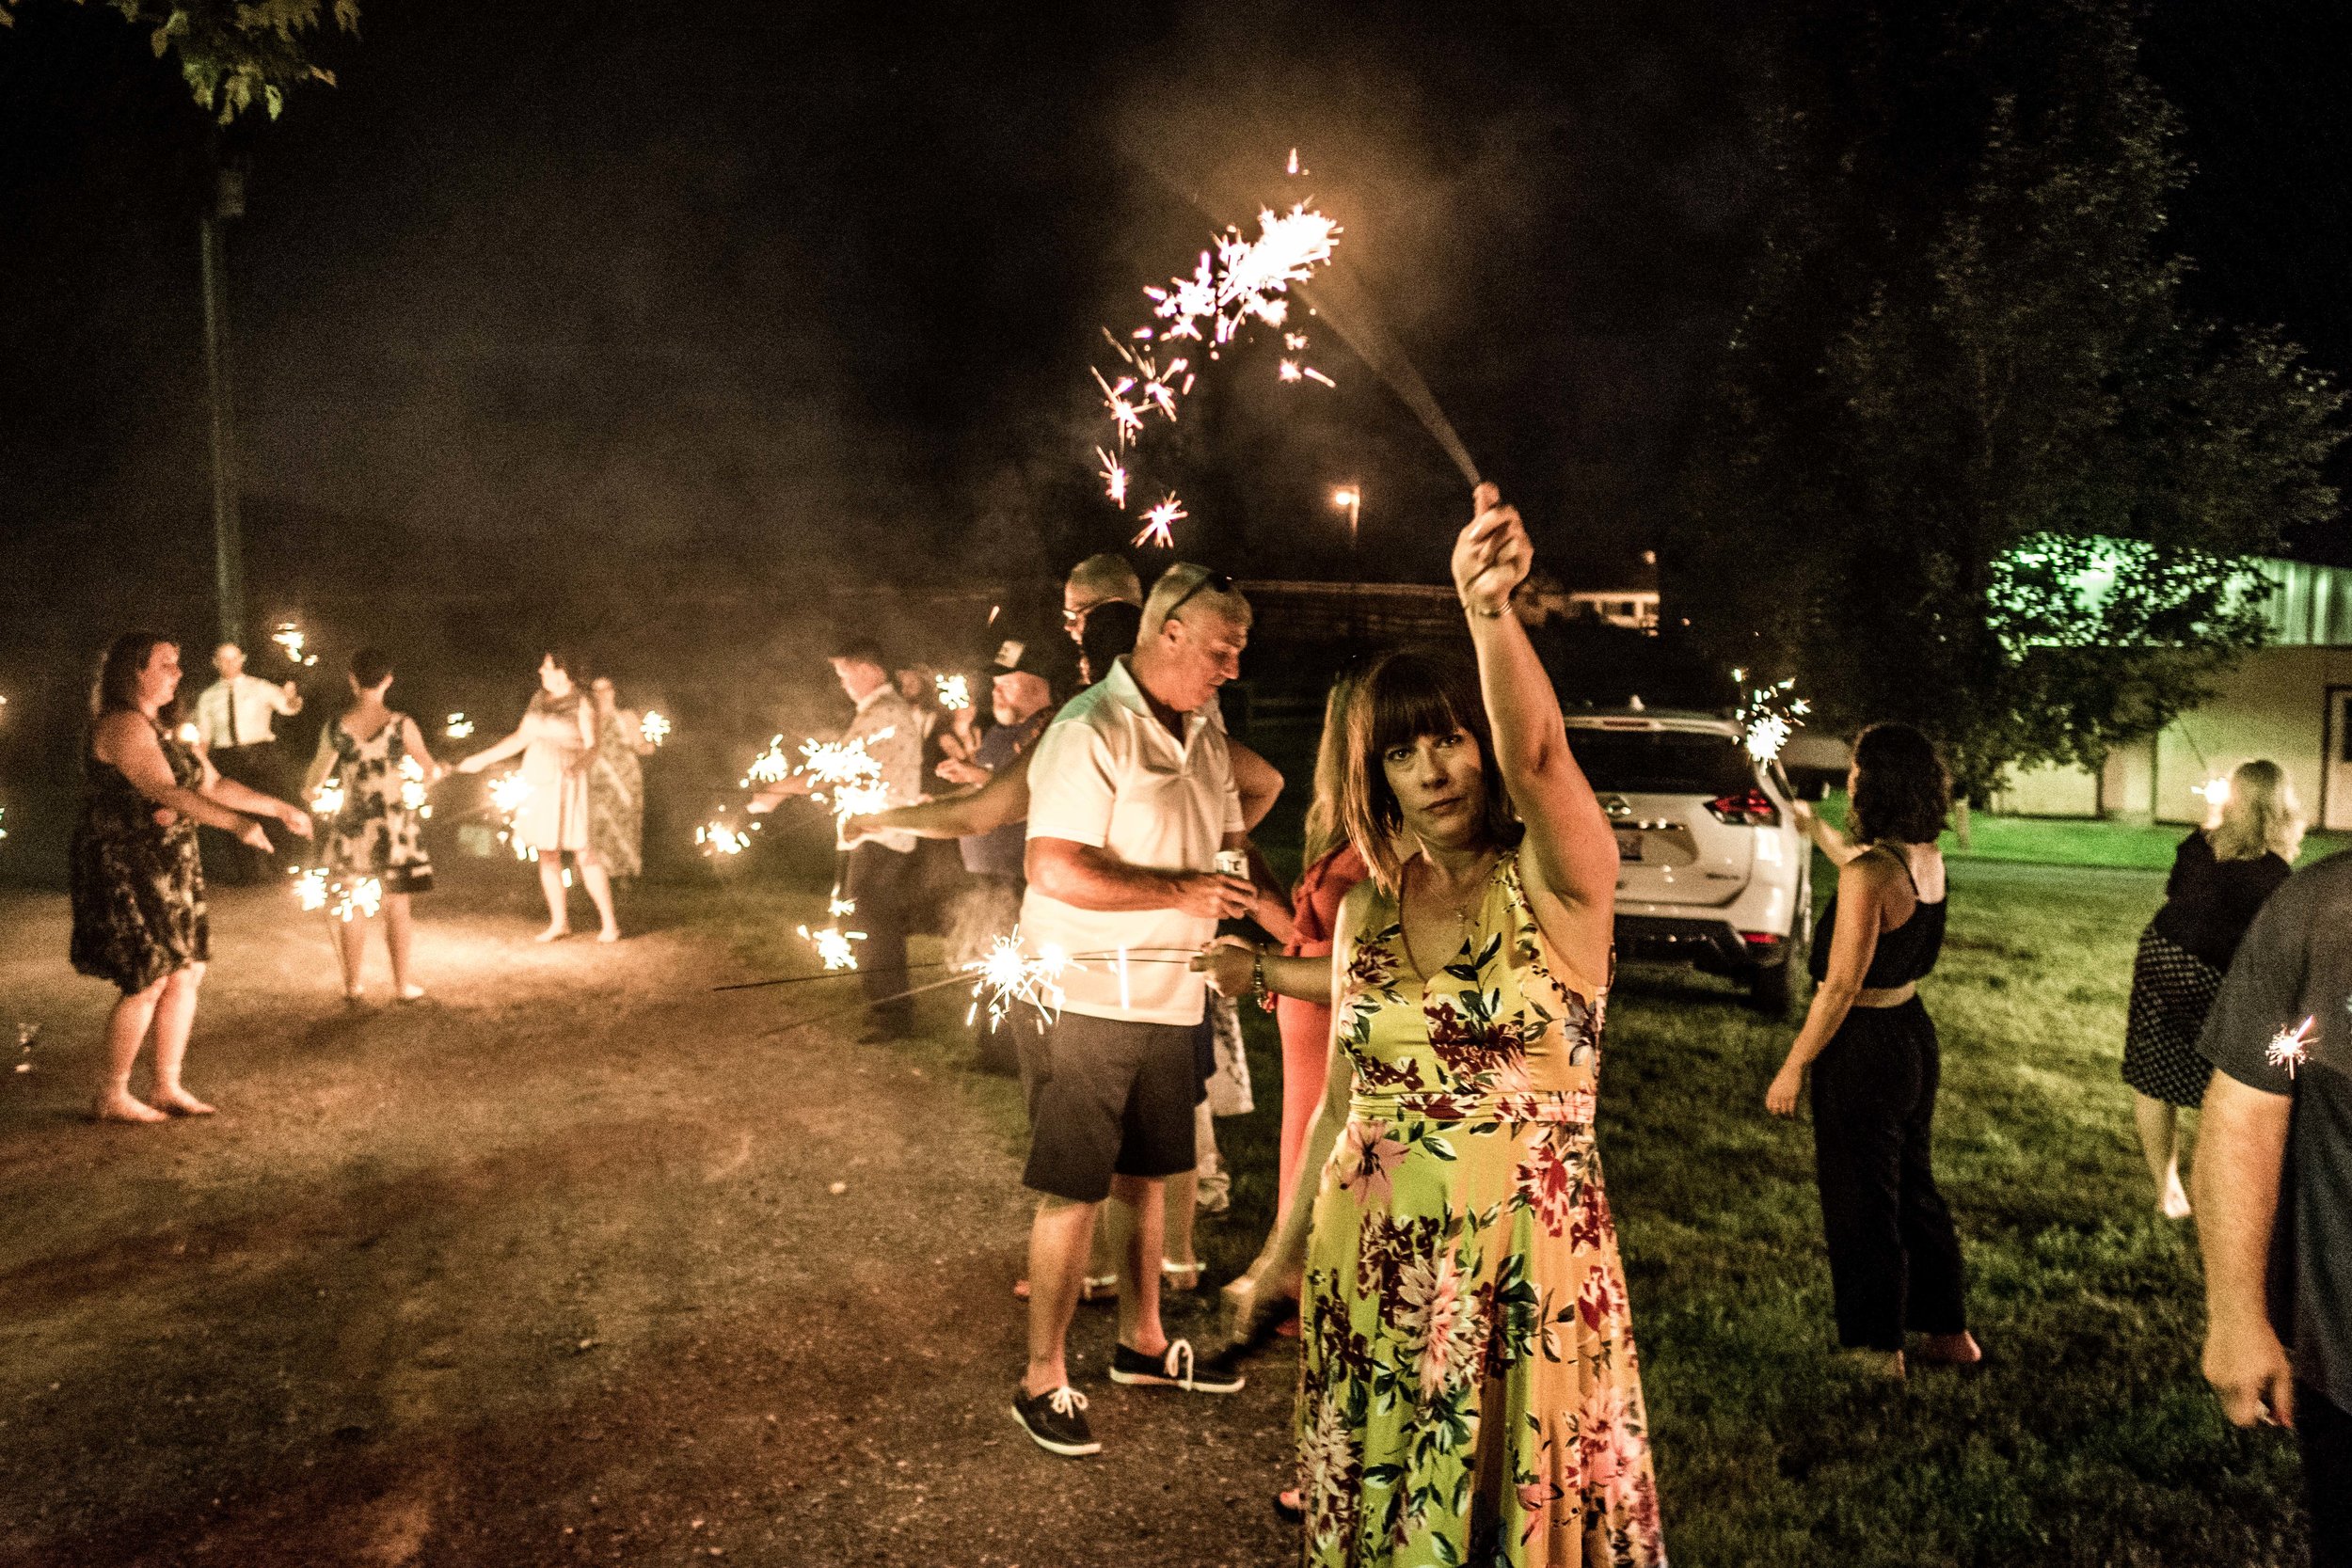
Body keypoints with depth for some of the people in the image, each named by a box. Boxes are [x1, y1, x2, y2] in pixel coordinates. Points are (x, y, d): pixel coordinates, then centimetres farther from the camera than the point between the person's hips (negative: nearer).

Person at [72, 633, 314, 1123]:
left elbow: (212, 783, 20)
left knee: (187, 973, 8)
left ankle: (168, 1087, 17)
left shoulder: (165, 727, 15)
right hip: (127, 873, -9)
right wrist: (236, 824, -37)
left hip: (170, 870, 10)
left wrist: (279, 808, 16)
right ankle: (112, 1098, 8)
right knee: (148, 982, -6)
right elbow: (166, 792, -28)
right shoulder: (123, 726, -17)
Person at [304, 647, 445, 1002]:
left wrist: (308, 789, 26)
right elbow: (430, 770, -4)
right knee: (397, 906, 6)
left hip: (352, 826, 1)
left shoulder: (336, 728, -7)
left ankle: (353, 983, 20)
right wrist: (438, 774, 19)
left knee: (351, 906, 14)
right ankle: (403, 983, 10)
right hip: (397, 826, -1)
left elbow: (315, 780, 3)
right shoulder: (401, 725, -11)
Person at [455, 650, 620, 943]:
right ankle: (559, 923, 17)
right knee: (547, 854, 8)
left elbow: (591, 746, -12)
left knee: (583, 853, -7)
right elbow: (521, 738, 17)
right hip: (537, 783, 6)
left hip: (566, 785, -6)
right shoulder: (539, 699, 10)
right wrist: (483, 759, 17)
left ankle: (609, 922, 0)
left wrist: (577, 764, -33)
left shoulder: (582, 704, -8)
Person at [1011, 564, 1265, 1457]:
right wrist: (1183, 892, -25)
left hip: (1167, 998, 8)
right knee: (1072, 1195, 1)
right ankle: (1043, 1383, 15)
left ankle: (1143, 1344, 37)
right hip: (1084, 1002, -8)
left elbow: (1228, 840, 19)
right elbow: (1055, 870, -25)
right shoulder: (1092, 731, -18)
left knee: (1144, 1178, 20)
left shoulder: (1204, 732, 9)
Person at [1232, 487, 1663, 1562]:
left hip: (1523, 1263, -4)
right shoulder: (1365, 914, 4)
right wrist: (1285, 1252, 16)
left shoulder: (1555, 884, -10)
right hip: (1368, 1262, 4)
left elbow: (1536, 755, -32)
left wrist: (1490, 611, -48)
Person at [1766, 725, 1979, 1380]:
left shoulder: (1870, 872, -24)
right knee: (1914, 1186, 23)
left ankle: (1877, 1347, 22)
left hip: (1864, 1047, -8)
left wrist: (1792, 1068, -16)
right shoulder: (1926, 857, 1)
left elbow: (1840, 988, -24)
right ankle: (1949, 1331, 35)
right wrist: (1815, 827, 41)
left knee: (1860, 1201, 8)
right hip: (1914, 1033, 8)